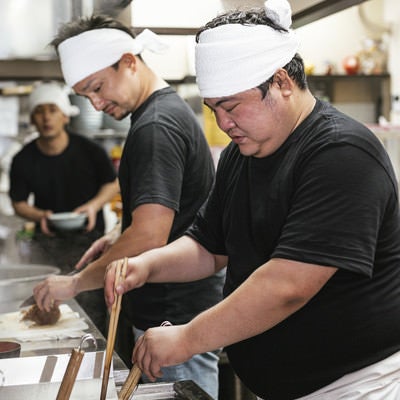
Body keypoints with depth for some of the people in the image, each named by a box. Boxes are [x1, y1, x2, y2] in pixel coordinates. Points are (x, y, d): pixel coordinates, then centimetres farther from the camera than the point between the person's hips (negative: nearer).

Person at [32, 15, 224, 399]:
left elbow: (149, 238, -26)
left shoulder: (157, 126, -20)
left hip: (176, 321, -10)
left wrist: (76, 283, -14)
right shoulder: (167, 109, 12)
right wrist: (120, 235, 11)